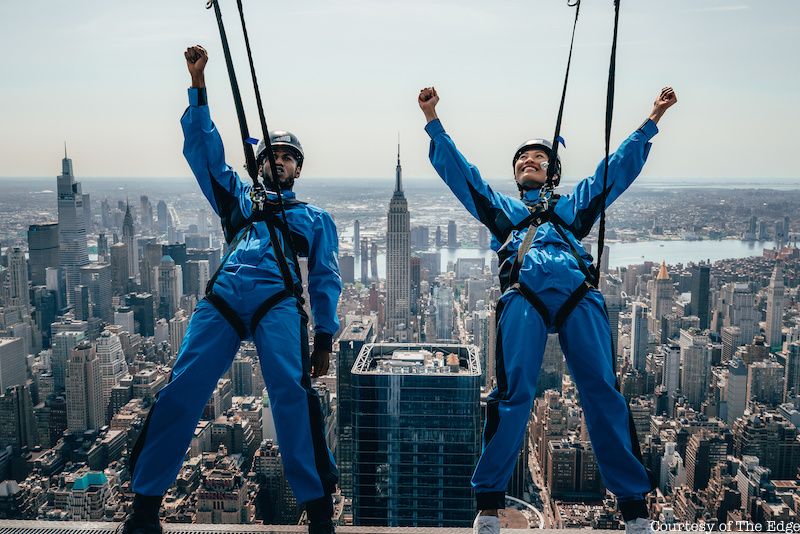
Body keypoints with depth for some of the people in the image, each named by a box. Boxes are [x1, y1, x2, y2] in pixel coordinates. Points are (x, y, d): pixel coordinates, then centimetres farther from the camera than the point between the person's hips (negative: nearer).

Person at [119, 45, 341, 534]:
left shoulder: (315, 218, 25)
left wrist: (324, 338, 5)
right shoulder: (239, 198, 30)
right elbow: (204, 146, 23)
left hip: (278, 301, -2)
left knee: (292, 391, -21)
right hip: (223, 297, 2)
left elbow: (326, 280, 16)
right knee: (181, 392, -9)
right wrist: (198, 83, 15)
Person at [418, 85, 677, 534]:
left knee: (604, 392, -6)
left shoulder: (575, 204, 36)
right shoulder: (501, 206, 34)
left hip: (580, 296, 1)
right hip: (524, 295, -1)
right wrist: (432, 119, 21)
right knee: (513, 393, -12)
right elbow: (456, 168, 28)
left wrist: (652, 119, 28)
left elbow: (621, 165, 34)